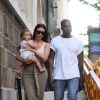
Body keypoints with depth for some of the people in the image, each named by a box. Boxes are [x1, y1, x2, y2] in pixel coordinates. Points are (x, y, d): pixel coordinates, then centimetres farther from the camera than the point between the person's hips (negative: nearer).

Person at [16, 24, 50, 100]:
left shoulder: (46, 44, 9)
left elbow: (44, 58, -7)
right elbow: (17, 56, 9)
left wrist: (32, 50, -7)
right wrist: (23, 60, -12)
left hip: (40, 72, 0)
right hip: (27, 72, 0)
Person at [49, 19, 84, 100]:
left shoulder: (78, 41, 4)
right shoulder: (54, 41, 3)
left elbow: (80, 61, 8)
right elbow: (51, 59, 4)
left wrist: (81, 78, 7)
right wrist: (51, 74, -5)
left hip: (73, 75, -1)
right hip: (58, 75, 1)